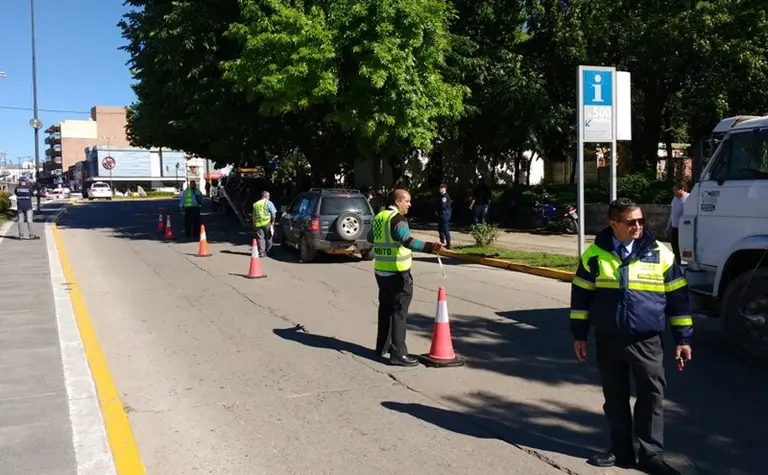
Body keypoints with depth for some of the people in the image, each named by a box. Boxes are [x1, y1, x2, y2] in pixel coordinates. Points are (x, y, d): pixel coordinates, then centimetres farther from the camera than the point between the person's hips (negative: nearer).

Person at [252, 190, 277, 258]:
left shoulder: (255, 204, 16)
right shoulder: (268, 203, 2)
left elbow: (253, 215, 18)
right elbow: (273, 214, -6)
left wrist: (254, 224, 23)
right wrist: (273, 222, 4)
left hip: (257, 224, 3)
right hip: (267, 223, -3)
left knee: (260, 238, 3)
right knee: (268, 238, 11)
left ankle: (261, 252, -4)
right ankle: (268, 251, 18)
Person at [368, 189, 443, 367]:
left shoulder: (379, 217, 10)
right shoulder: (397, 220, -17)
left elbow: (370, 237, 27)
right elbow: (407, 240, -34)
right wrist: (429, 247, -47)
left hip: (381, 272, 9)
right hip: (397, 274, -9)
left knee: (385, 309, 19)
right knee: (399, 312, -5)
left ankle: (383, 346, 28)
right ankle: (398, 354, -5)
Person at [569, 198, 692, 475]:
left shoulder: (660, 254, -2)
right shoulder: (595, 254, 0)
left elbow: (677, 297, 4)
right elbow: (581, 294, 7)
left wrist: (683, 339, 3)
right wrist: (579, 335, 5)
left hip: (647, 341, -1)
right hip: (608, 340, 1)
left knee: (651, 396, 0)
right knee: (615, 397, 10)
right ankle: (621, 450, 23)